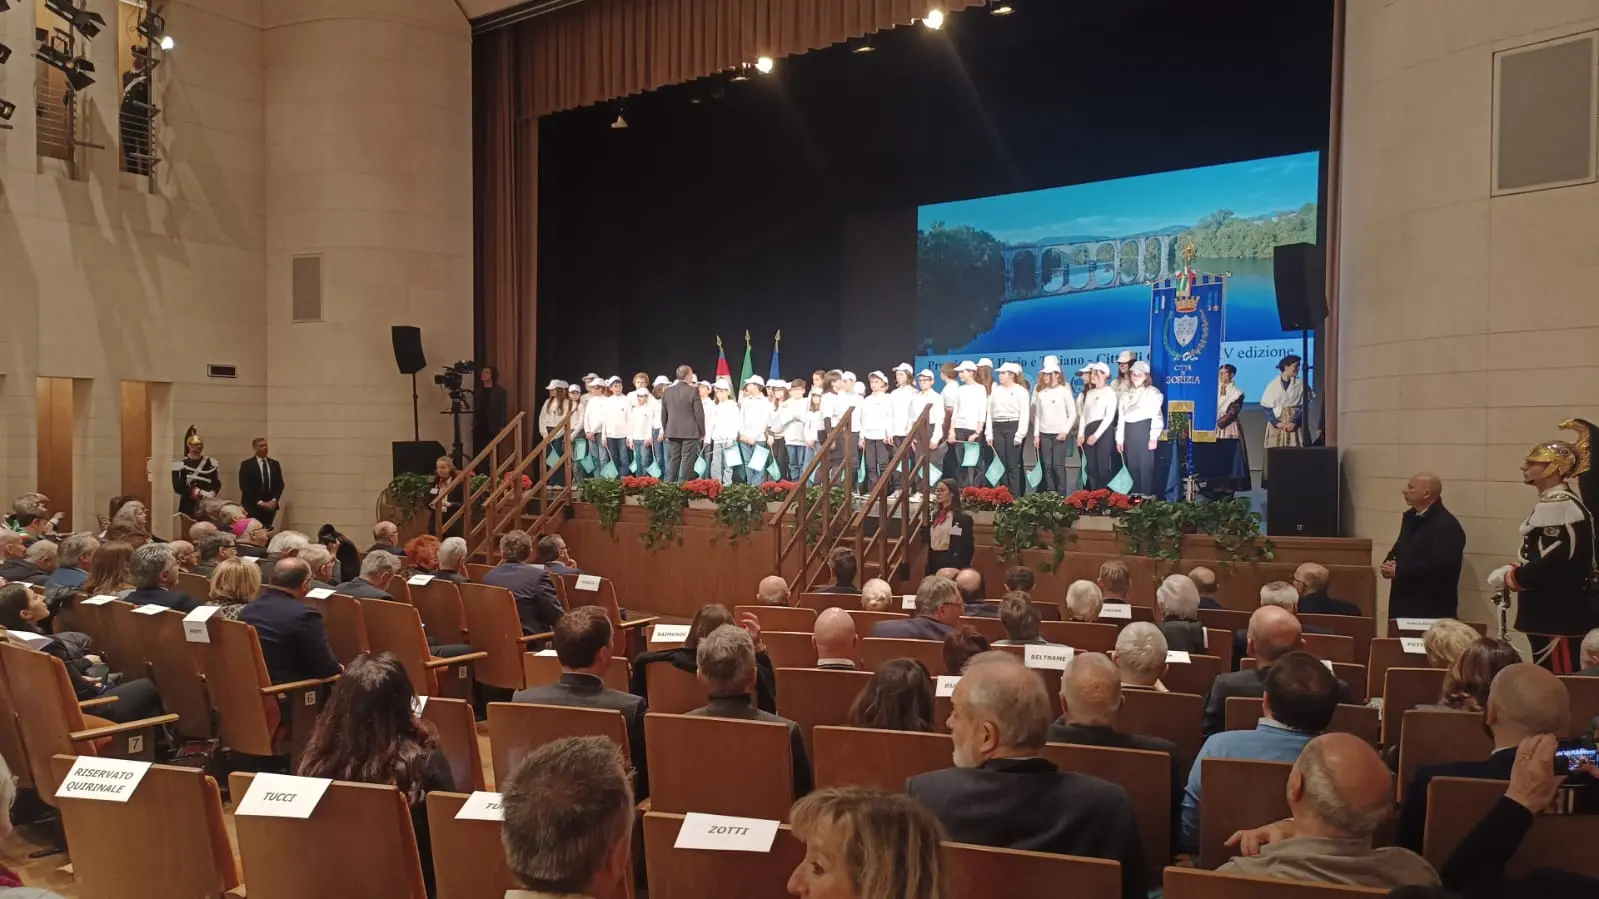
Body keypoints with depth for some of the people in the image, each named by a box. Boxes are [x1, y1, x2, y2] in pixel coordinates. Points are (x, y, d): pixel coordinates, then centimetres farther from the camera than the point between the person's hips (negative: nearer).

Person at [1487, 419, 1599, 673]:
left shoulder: (1558, 507, -18)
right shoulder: (1554, 502, 14)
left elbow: (1552, 566, -22)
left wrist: (1506, 577, -9)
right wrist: (1512, 571, 5)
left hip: (1558, 616, -10)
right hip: (1552, 612, 10)